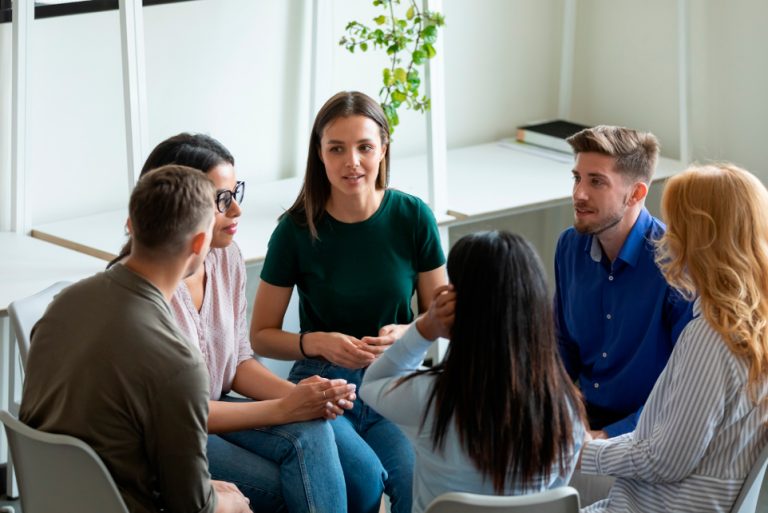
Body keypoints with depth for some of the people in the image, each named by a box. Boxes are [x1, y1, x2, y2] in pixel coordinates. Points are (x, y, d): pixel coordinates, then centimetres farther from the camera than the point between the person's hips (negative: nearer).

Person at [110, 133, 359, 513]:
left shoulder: (227, 258, 0)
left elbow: (239, 362, 8)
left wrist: (301, 395, -13)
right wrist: (283, 410, -22)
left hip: (213, 410, 7)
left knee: (311, 432, -22)